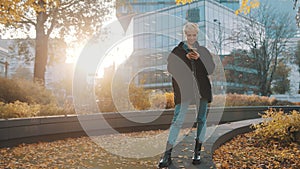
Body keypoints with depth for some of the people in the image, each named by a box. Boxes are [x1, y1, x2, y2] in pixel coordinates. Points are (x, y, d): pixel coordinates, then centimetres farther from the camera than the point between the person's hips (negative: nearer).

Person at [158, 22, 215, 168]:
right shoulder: (177, 51, 5)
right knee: (177, 120, -7)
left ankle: (197, 152, 22)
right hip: (183, 90, -2)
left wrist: (199, 58, -14)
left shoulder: (203, 51, 10)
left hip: (202, 89, 3)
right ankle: (167, 155, -4)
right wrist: (185, 57, -16)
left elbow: (210, 69, -1)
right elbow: (171, 68, -8)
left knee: (201, 120, 8)